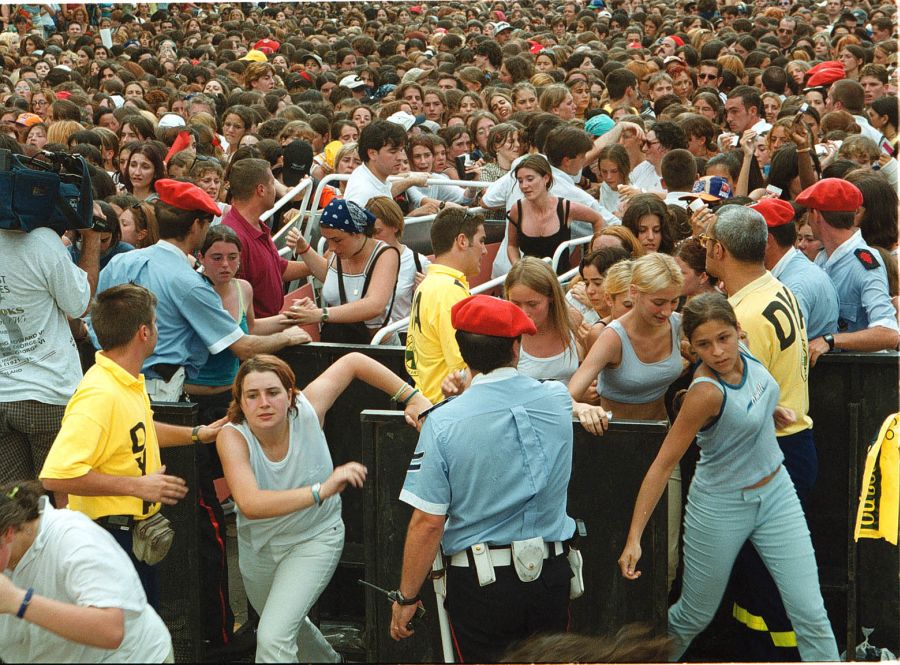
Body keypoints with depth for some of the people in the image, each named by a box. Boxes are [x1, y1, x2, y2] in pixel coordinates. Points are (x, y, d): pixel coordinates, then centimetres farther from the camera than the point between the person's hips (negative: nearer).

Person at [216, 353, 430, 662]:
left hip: (315, 538, -2)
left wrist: (412, 397, -15)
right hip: (258, 543, 3)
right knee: (288, 623, 29)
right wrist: (322, 490, -54)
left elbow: (353, 361, -12)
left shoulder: (307, 408, -27)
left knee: (273, 638, -20)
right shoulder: (232, 437, -31)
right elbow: (250, 504, -46)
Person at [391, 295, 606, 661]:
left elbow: (428, 522, -14)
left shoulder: (443, 422, -15)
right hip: (550, 575, 3)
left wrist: (406, 597, -4)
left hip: (479, 580, -3)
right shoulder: (557, 400, -4)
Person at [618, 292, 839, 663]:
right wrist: (634, 539, -27)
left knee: (811, 615, 1)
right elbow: (663, 464, -26)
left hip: (776, 493, 6)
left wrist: (768, 409, 1)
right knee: (695, 616, 12)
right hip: (721, 507, -6)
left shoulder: (741, 352, -11)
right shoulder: (706, 391, -29)